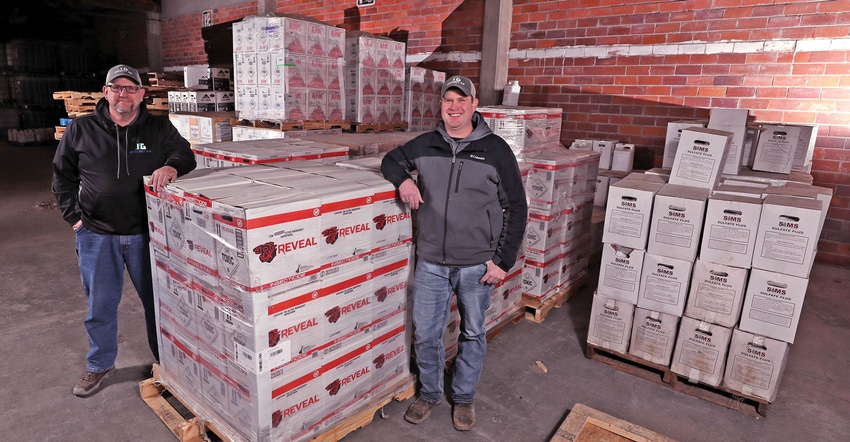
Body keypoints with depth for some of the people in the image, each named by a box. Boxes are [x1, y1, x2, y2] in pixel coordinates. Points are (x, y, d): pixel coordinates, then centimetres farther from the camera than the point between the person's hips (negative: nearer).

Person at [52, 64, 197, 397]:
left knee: (157, 299, 11)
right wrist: (74, 215, 3)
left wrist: (171, 166, -25)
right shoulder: (81, 129, 3)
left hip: (146, 233, 0)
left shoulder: (159, 128, 1)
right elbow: (62, 175, 11)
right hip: (96, 235, 1)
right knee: (100, 305, 12)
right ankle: (100, 364, 34)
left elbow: (185, 154, -1)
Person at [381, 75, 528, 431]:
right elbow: (390, 160, 18)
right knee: (425, 334, 11)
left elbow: (516, 208, -2)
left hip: (477, 265, -1)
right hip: (430, 262, 2)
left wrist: (503, 260, -7)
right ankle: (429, 393, 37)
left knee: (473, 334, 15)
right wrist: (403, 178, -7)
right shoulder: (425, 145, 3)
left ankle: (463, 397, 38)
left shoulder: (495, 150, -5)